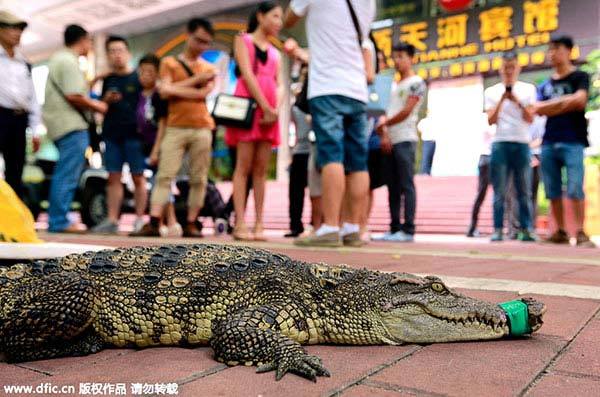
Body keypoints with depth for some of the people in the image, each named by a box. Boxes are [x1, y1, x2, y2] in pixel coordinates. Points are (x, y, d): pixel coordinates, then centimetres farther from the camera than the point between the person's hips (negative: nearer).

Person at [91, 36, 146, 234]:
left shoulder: (138, 78, 3)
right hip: (112, 134, 5)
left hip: (134, 134, -4)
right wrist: (106, 99, -1)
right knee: (114, 177, 4)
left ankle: (140, 219, 3)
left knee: (138, 177, -1)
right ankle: (112, 220, 7)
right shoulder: (108, 80, 16)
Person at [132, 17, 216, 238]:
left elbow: (203, 93, -3)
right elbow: (164, 92, -4)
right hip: (175, 128, -1)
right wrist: (195, 79, -3)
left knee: (198, 179, 0)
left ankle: (191, 224, 5)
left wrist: (175, 89, -6)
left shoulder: (209, 69, 17)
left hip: (202, 129, 2)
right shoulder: (169, 62, 12)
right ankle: (153, 223, -11)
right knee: (164, 175, -8)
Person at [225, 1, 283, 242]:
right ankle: (240, 224, -12)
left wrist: (276, 109, -8)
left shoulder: (275, 52, 23)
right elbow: (247, 75, -5)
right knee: (244, 166, -10)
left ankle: (259, 225, -2)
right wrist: (266, 108, -15)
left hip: (270, 110, 5)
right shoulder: (243, 40, 9)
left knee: (261, 169, -1)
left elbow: (279, 84, 12)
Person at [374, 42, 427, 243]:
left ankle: (408, 230, -8)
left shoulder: (416, 82, -1)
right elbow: (385, 112, 17)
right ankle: (394, 229, 11)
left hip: (405, 140, -8)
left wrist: (385, 123, -1)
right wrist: (383, 135, 0)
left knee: (406, 186, -9)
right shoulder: (394, 85, 22)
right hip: (390, 142, 8)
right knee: (393, 187, 7)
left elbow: (406, 112, -11)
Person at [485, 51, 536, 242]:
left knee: (524, 191, 1)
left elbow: (530, 119, 2)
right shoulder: (492, 91, 11)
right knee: (499, 191, -3)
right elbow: (491, 120, 1)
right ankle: (498, 230, -1)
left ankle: (526, 229, 5)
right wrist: (502, 99, -9)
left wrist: (517, 101, -11)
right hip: (500, 144, -1)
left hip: (522, 144, 1)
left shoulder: (528, 89, 11)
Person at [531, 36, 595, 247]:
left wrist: (551, 106, 0)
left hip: (573, 141, -4)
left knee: (575, 189, -11)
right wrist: (567, 102, -2)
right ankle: (560, 232, 10)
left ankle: (580, 233, -8)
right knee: (553, 191, 3)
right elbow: (538, 109, 5)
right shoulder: (545, 85, 19)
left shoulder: (580, 77, 7)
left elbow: (580, 101, -9)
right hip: (549, 142, 5)